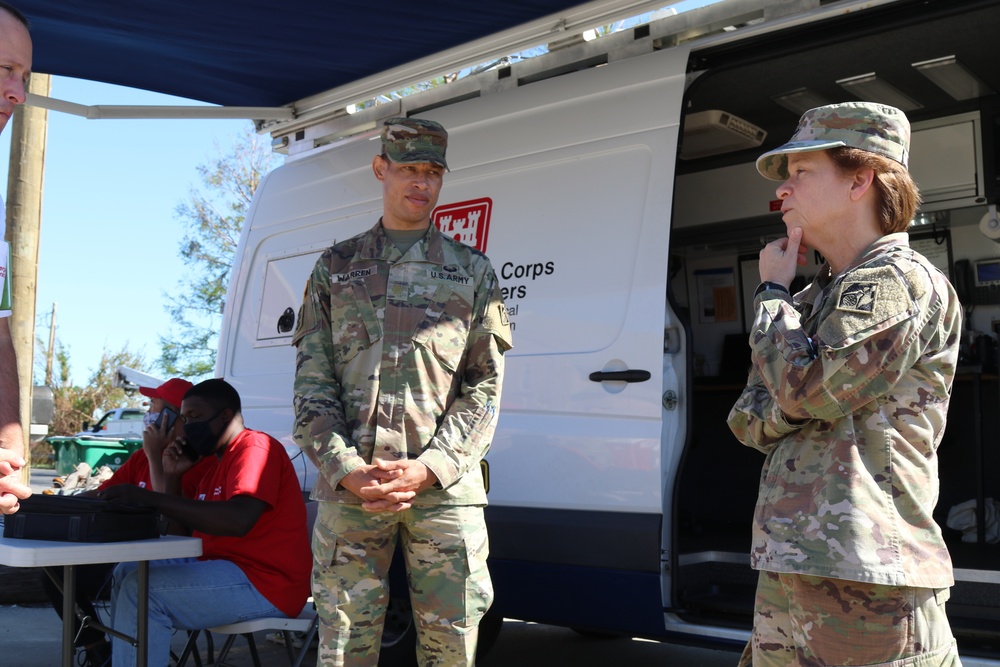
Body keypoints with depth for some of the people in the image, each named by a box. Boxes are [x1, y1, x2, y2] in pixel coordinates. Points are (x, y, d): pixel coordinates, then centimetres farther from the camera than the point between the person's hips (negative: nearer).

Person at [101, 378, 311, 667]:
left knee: (142, 589, -22)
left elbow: (238, 520, -30)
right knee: (127, 572, 13)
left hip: (263, 582, -11)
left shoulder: (255, 447, -12)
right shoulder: (214, 462, 19)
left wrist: (151, 498, -30)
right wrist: (172, 477, 7)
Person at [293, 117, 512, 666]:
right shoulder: (336, 267, 13)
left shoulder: (471, 271, 12)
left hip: (445, 486, 0)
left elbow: (485, 385, 3)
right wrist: (347, 470, -9)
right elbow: (312, 383, 6)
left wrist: (429, 467, -10)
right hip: (349, 484, 0)